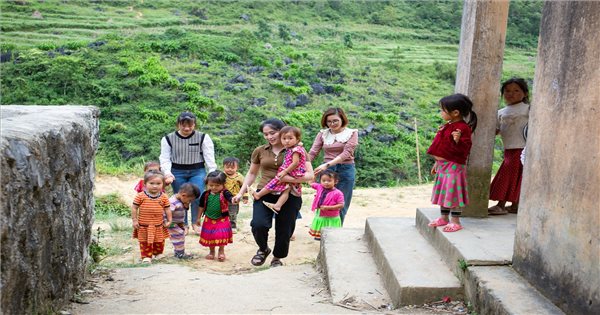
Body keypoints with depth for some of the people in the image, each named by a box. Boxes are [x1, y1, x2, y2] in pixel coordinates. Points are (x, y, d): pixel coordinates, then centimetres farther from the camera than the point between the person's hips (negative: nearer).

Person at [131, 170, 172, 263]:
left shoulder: (164, 197, -5)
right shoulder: (140, 196, -12)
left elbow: (167, 209, 3)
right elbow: (134, 208, -6)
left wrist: (169, 220, 2)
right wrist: (134, 220, -7)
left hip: (158, 225, 2)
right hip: (143, 225, -2)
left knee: (159, 241, 16)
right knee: (145, 242, 5)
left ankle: (158, 253, 38)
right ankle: (146, 256, 17)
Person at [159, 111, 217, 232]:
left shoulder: (203, 138, 0)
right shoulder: (168, 139, 2)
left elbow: (209, 157, -5)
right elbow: (165, 159, -1)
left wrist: (213, 172, -16)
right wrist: (167, 173, -17)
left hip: (197, 171, -1)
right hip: (177, 172, 1)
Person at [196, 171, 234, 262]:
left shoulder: (224, 193, -13)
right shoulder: (205, 194, -3)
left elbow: (231, 198, -32)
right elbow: (202, 206, 8)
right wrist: (199, 218, 13)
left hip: (222, 220, -3)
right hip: (209, 220, 3)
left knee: (221, 236, -3)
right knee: (209, 236, 11)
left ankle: (221, 251, 21)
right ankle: (211, 252, 32)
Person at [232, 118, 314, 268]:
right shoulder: (260, 151, 8)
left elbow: (310, 174, -7)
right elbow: (251, 173, 22)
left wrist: (289, 179, -21)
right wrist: (241, 193, 14)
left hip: (288, 196, -1)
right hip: (264, 194, 1)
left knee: (284, 231, 4)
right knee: (258, 224, -22)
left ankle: (277, 258, 35)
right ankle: (263, 249, 11)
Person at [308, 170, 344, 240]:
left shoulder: (337, 193, -17)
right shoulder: (320, 187, -1)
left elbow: (341, 205, -19)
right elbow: (311, 183, 15)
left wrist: (328, 207, -24)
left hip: (331, 219, -6)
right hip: (320, 217, 6)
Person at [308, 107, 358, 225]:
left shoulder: (351, 133, -2)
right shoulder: (322, 134, 6)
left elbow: (346, 153, -15)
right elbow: (312, 152, -2)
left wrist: (327, 164, -26)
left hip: (346, 171, -2)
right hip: (327, 171, 2)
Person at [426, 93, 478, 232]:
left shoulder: (463, 128, -17)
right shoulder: (447, 126, 10)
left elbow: (464, 149, -21)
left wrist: (458, 140, -40)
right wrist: (437, 163, 21)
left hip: (454, 166, -9)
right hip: (443, 165, 9)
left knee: (453, 193, -2)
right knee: (443, 192, 15)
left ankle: (456, 221, 7)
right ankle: (444, 218, 27)